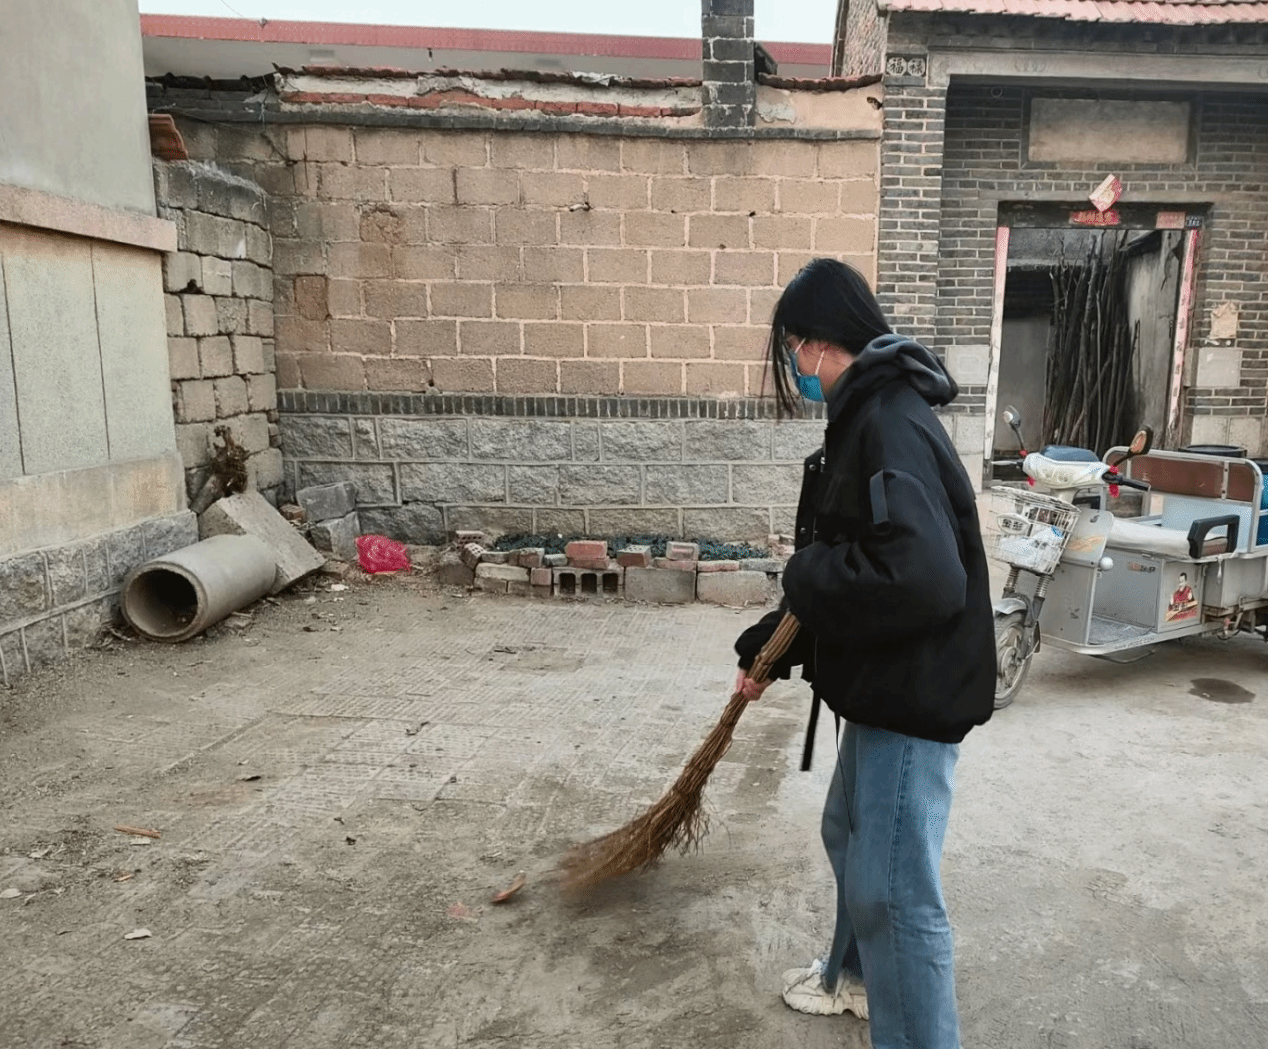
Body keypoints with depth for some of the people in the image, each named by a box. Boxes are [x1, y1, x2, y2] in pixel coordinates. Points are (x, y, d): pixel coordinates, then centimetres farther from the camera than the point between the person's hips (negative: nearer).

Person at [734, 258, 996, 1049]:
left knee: (897, 887, -1)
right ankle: (856, 975, 49)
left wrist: (808, 574, -19)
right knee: (851, 834, 26)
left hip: (916, 695, -11)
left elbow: (923, 580, -35)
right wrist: (768, 648, 18)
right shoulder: (869, 417, 10)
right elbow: (847, 566, 18)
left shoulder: (891, 427, -23)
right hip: (884, 686, 11)